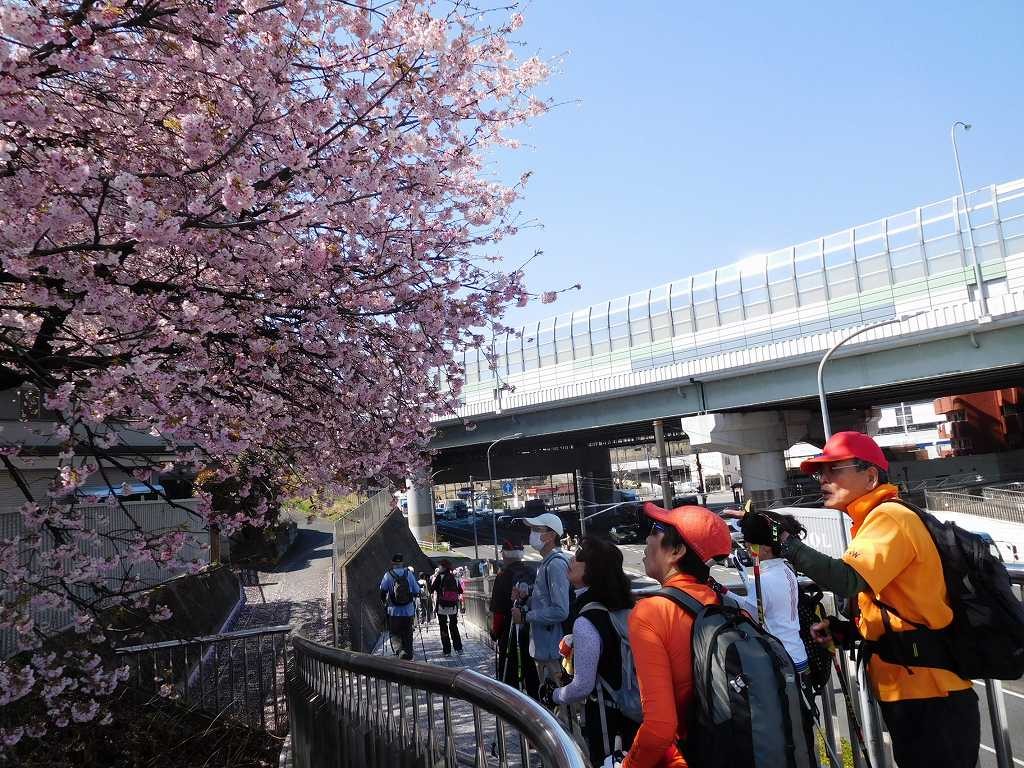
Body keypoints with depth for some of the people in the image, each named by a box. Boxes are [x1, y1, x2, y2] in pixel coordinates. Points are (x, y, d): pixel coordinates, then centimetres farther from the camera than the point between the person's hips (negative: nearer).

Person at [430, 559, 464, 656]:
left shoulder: (439, 577, -10)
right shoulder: (455, 578, 3)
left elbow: (431, 589, -8)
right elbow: (460, 591, 9)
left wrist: (433, 577, 4)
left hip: (442, 606, -4)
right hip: (453, 606, 4)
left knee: (443, 628, 5)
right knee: (454, 627, 16)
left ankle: (447, 651, 4)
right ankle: (459, 649, 14)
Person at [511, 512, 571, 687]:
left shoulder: (556, 563, -20)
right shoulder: (547, 562, 12)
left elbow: (560, 611, -25)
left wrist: (525, 616, -17)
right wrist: (526, 604, 4)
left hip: (552, 651, -10)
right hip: (542, 648, 10)